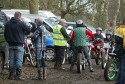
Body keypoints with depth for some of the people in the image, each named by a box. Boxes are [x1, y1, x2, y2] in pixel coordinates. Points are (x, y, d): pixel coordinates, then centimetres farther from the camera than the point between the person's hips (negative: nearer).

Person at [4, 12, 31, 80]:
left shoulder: (7, 23, 7)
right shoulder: (21, 23, -11)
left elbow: (5, 34, 12)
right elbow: (28, 30, -4)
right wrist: (25, 33, 17)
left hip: (11, 45, 5)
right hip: (19, 45, -5)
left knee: (11, 60, 10)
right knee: (19, 60, -1)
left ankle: (11, 75, 12)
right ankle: (18, 75, -2)